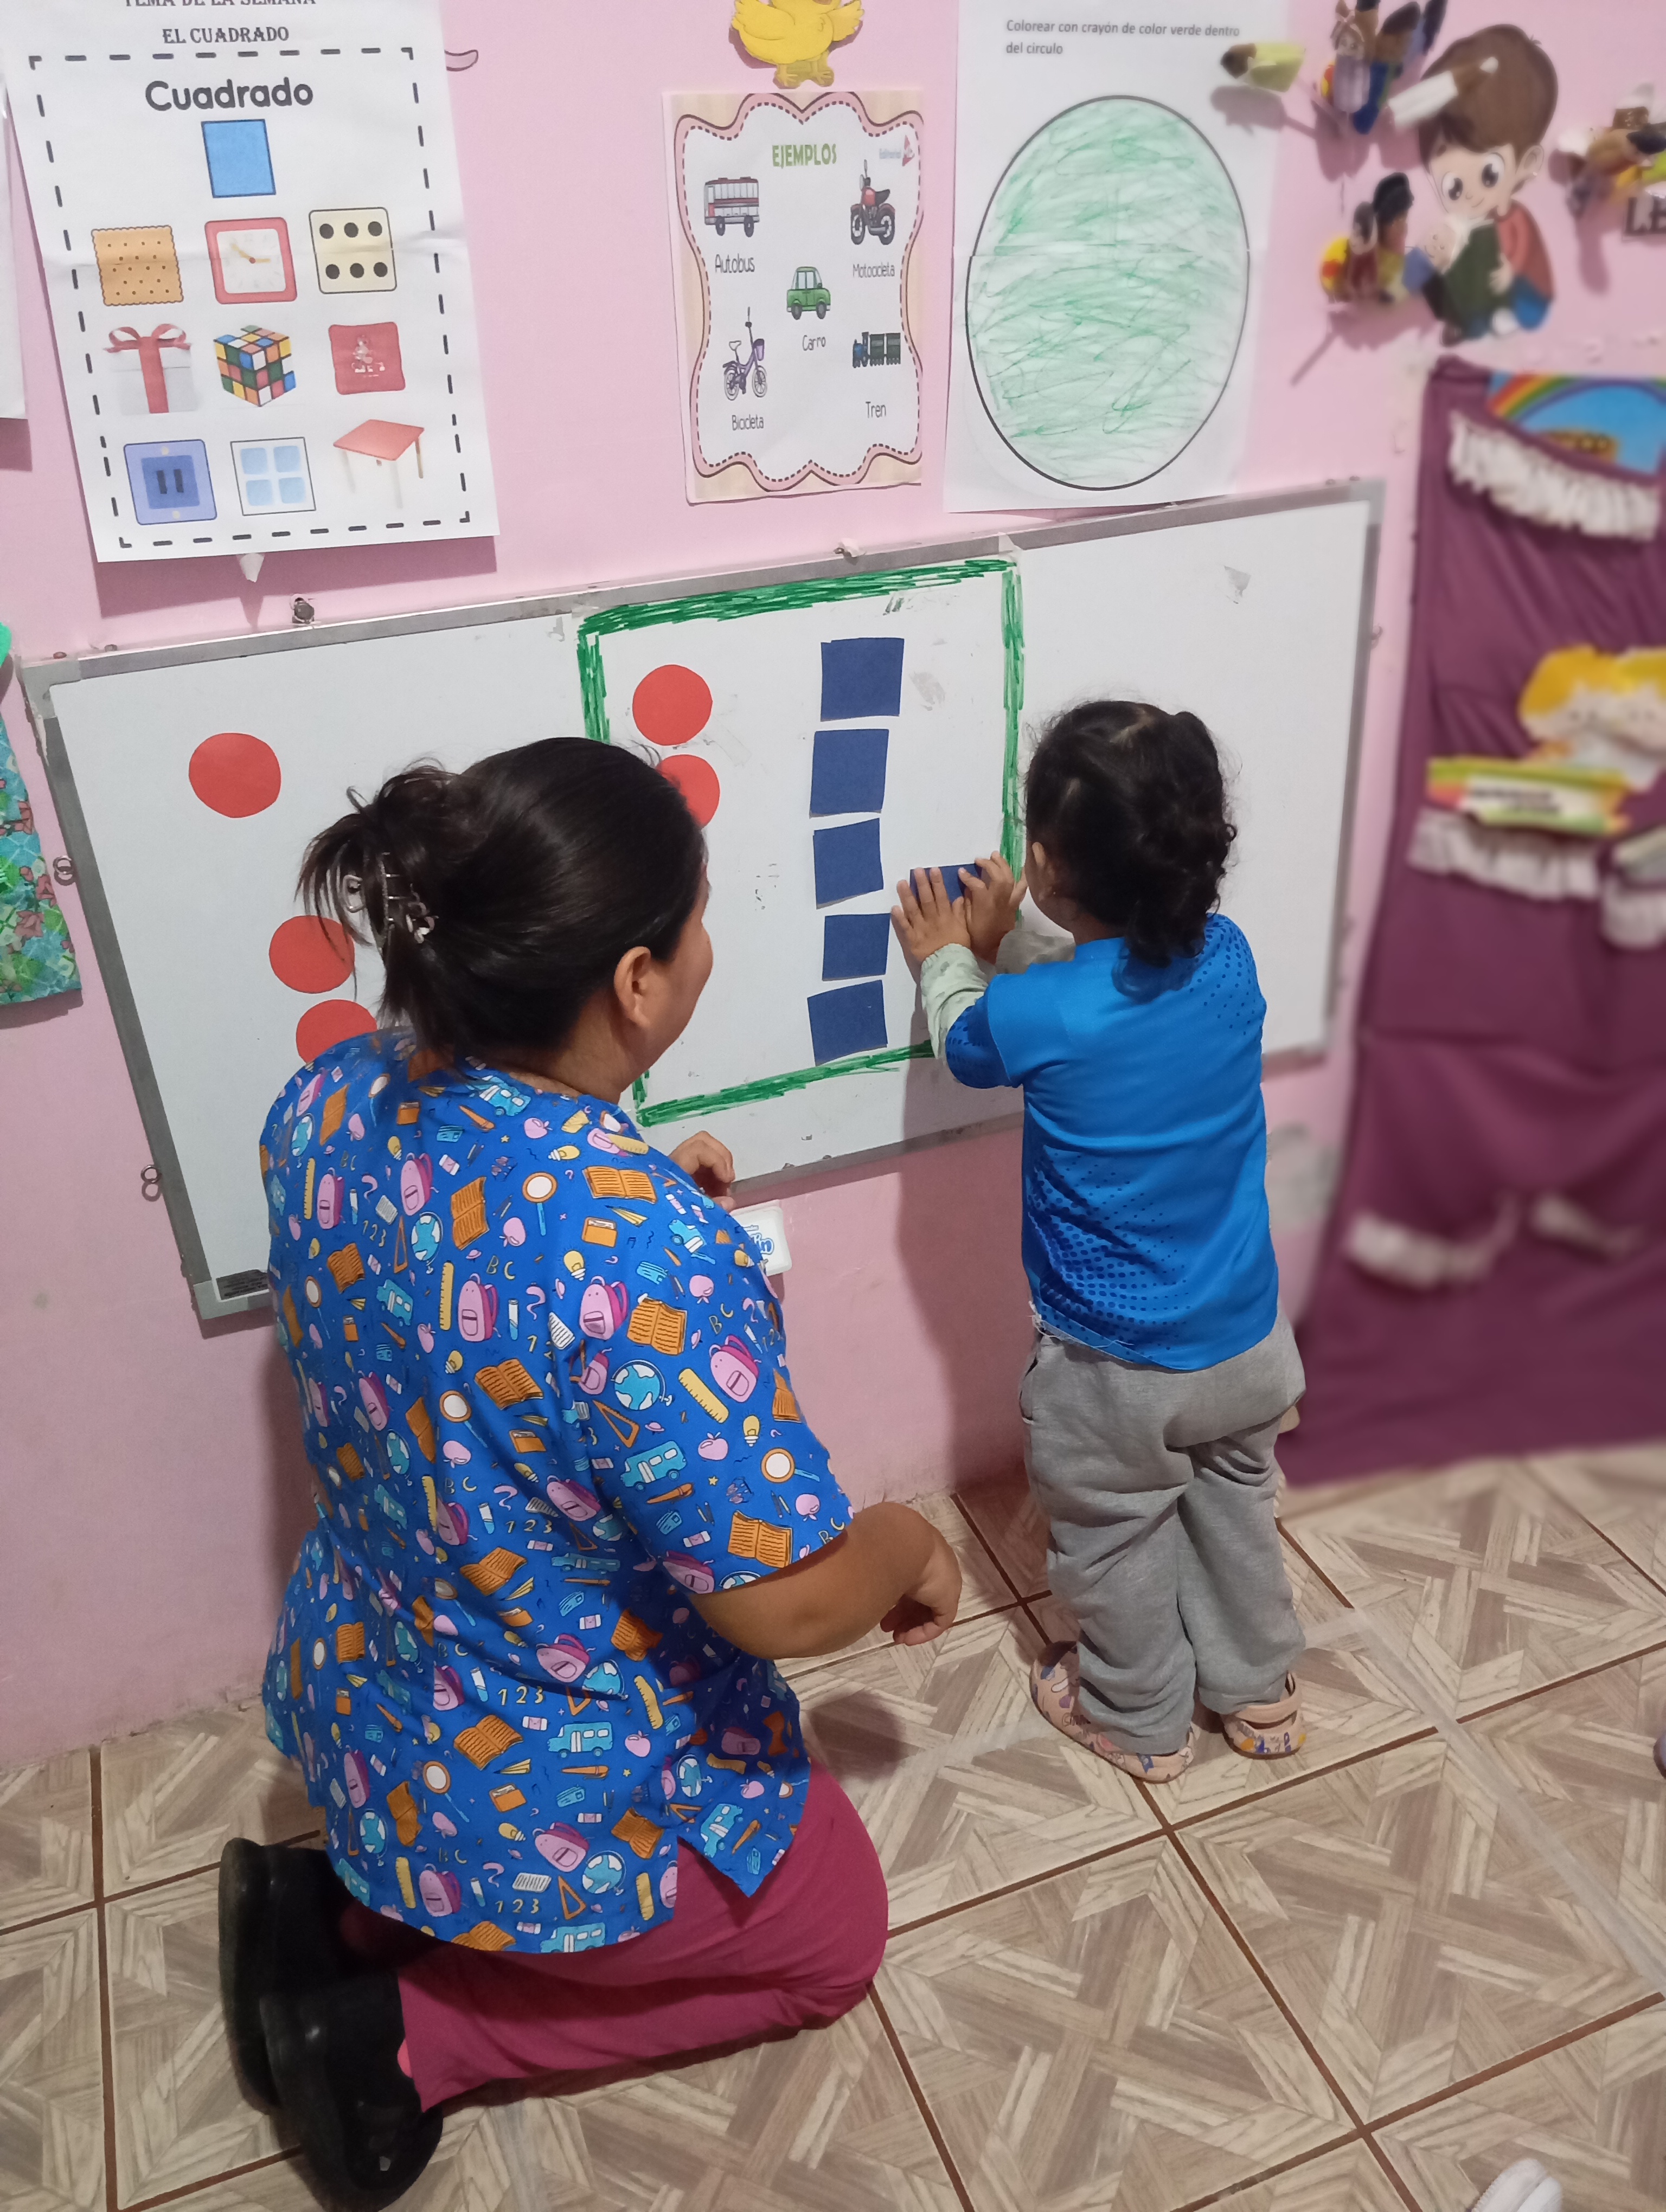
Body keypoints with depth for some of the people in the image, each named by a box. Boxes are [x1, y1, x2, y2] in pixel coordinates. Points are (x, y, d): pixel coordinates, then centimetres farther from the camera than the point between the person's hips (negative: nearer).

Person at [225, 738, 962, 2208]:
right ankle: (408, 2032, 10)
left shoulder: (328, 1106, -14)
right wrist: (915, 1545, -8)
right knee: (833, 1937, 24)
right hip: (560, 1805, -7)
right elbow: (791, 1601, -29)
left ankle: (339, 1906, 18)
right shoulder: (647, 1253, -37)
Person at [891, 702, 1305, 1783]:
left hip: (1115, 1369, -4)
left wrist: (948, 958, 17)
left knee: (1116, 1542, 22)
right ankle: (1259, 1691, 50)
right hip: (1249, 1340, 5)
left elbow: (964, 1044, -1)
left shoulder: (1033, 1016, -27)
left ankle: (1141, 1722, 44)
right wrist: (1009, 942, 12)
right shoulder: (1228, 959, -14)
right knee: (1237, 1510, 28)